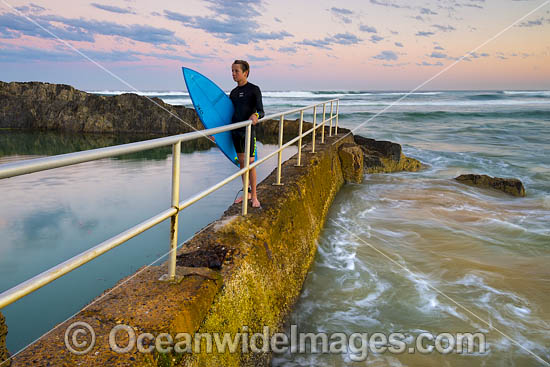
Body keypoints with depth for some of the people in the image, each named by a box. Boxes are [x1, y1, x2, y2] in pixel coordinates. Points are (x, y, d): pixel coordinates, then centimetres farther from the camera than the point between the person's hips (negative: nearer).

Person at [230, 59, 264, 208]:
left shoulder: (254, 89, -6)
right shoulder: (233, 92, 13)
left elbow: (261, 111, -12)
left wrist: (256, 115, -35)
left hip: (248, 131, -6)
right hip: (235, 131, 6)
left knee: (250, 164, -5)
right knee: (241, 163, 11)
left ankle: (254, 196, 7)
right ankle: (246, 193, 22)